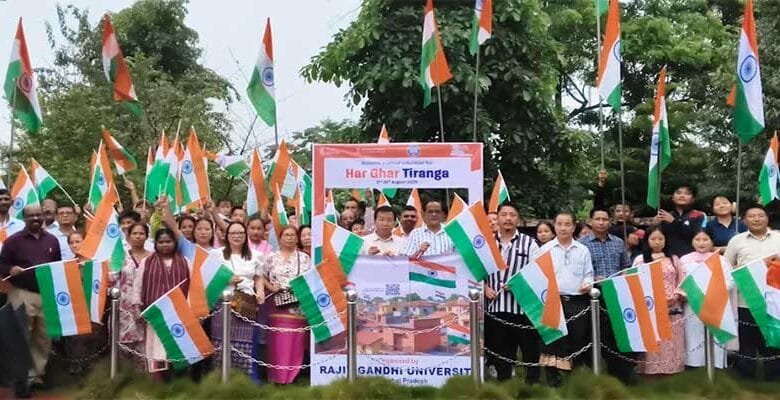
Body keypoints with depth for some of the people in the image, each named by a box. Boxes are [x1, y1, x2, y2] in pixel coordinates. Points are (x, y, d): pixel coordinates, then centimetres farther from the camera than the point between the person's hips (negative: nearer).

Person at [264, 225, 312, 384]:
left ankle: (293, 376, 8)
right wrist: (271, 287, -7)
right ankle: (278, 377, 2)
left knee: (297, 342, 0)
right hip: (278, 306, -1)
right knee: (279, 342, -4)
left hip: (299, 306, 1)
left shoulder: (305, 258, 10)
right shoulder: (271, 257, 9)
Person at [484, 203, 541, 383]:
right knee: (500, 351, 11)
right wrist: (485, 287, -5)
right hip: (495, 306, 2)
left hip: (523, 304, -2)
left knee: (530, 349, 2)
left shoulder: (528, 243, 3)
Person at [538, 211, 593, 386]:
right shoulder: (545, 249, 6)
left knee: (578, 340, 4)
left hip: (578, 301, 2)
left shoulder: (583, 250, 11)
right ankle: (552, 380, 8)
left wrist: (588, 284, -7)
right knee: (552, 340, -1)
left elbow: (588, 275, 13)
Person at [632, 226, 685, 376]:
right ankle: (652, 371, -1)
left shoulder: (674, 259, 13)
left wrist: (678, 296, -7)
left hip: (673, 309, 2)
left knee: (672, 343, 3)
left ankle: (672, 368, 9)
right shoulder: (640, 260, 5)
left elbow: (682, 282, 11)